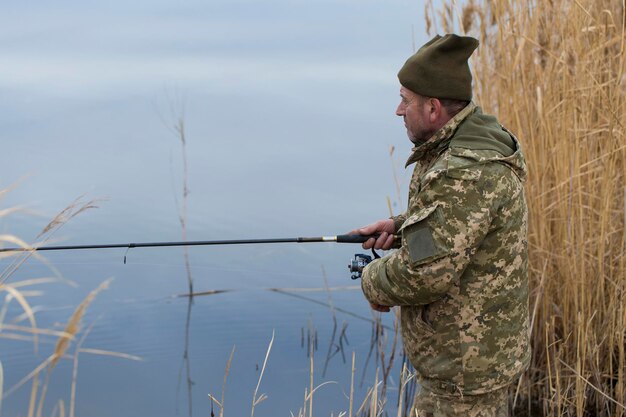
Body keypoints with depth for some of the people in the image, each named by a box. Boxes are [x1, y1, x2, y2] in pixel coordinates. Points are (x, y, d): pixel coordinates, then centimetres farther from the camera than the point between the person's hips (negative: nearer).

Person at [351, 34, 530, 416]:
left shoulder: (464, 173, -29)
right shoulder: (477, 139, 4)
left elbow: (424, 274, -31)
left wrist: (374, 281, -11)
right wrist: (400, 226, 7)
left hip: (468, 362, -10)